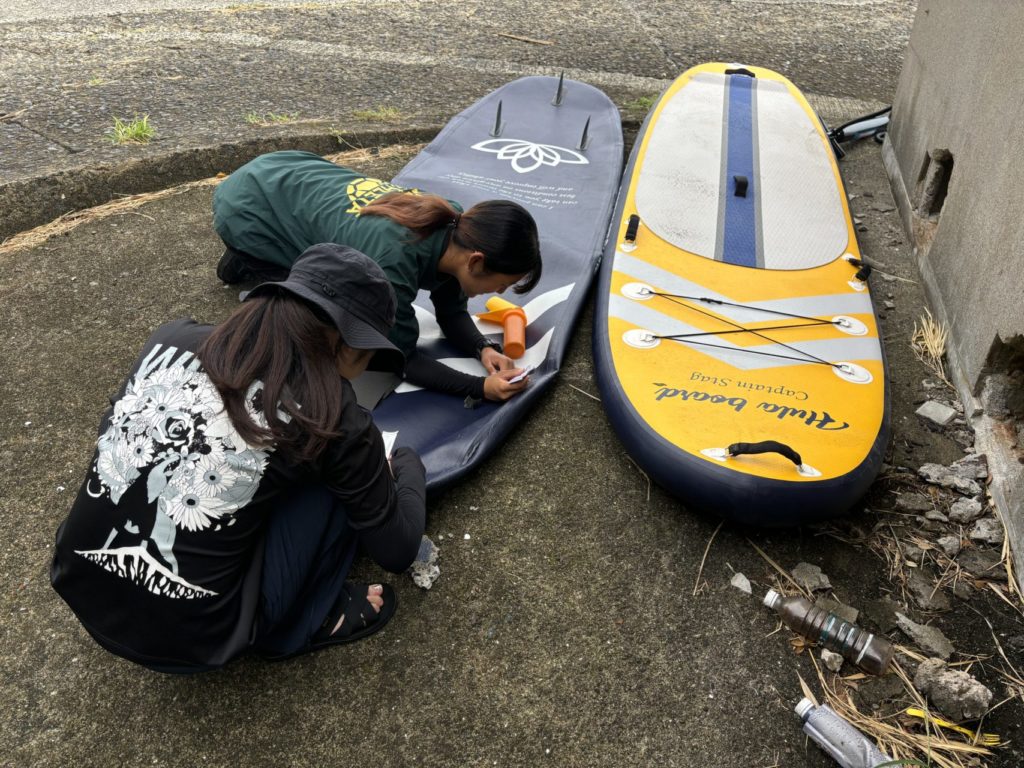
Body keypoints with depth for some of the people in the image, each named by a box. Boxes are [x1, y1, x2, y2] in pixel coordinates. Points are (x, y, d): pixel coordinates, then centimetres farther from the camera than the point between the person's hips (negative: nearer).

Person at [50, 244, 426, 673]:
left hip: (82, 593, 6)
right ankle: (298, 625, 12)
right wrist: (407, 465, 18)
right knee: (338, 485, 0)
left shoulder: (173, 339, -1)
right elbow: (397, 552, -2)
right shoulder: (329, 414, -14)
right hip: (192, 638, -6)